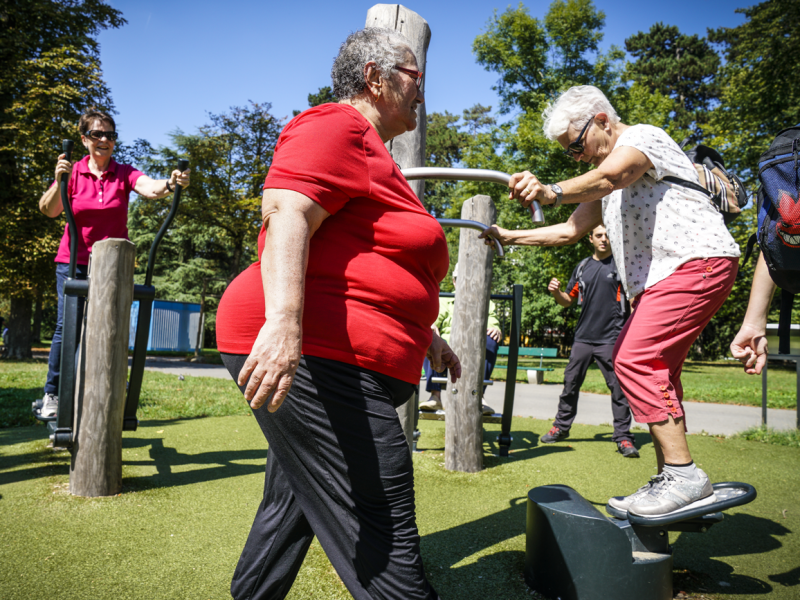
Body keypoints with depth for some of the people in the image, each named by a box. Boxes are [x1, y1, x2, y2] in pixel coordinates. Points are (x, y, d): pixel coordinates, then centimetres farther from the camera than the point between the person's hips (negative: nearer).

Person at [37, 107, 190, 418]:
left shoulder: (124, 173, -2)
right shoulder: (73, 173, -1)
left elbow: (150, 188, -23)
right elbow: (49, 210, -12)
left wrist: (171, 183, -45)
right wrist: (59, 180, -29)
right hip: (74, 261, 0)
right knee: (67, 324, -4)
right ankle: (52, 394, 9)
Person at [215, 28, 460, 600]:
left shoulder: (372, 153, 28)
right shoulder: (336, 127, -5)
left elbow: (370, 269, 32)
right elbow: (286, 213, -22)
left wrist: (426, 336, 32)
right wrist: (284, 319, -37)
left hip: (321, 360, 11)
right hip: (310, 357, -11)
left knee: (293, 506, 21)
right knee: (384, 540, -9)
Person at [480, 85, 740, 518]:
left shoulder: (644, 136, -6)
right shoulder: (603, 188, 23)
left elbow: (608, 177, -30)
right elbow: (570, 230, 26)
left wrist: (551, 192, -48)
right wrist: (511, 237, 18)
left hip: (698, 261, -10)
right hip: (658, 279, 10)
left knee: (635, 359, -20)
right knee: (655, 371, 8)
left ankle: (684, 476, -14)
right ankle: (670, 479, 15)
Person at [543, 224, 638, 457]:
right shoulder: (583, 267, 13)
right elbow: (568, 300, 17)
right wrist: (556, 292, -5)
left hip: (611, 337, -4)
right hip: (583, 337, 4)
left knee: (618, 387, -3)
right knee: (571, 383, 9)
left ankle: (623, 437, 6)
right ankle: (561, 427, 23)